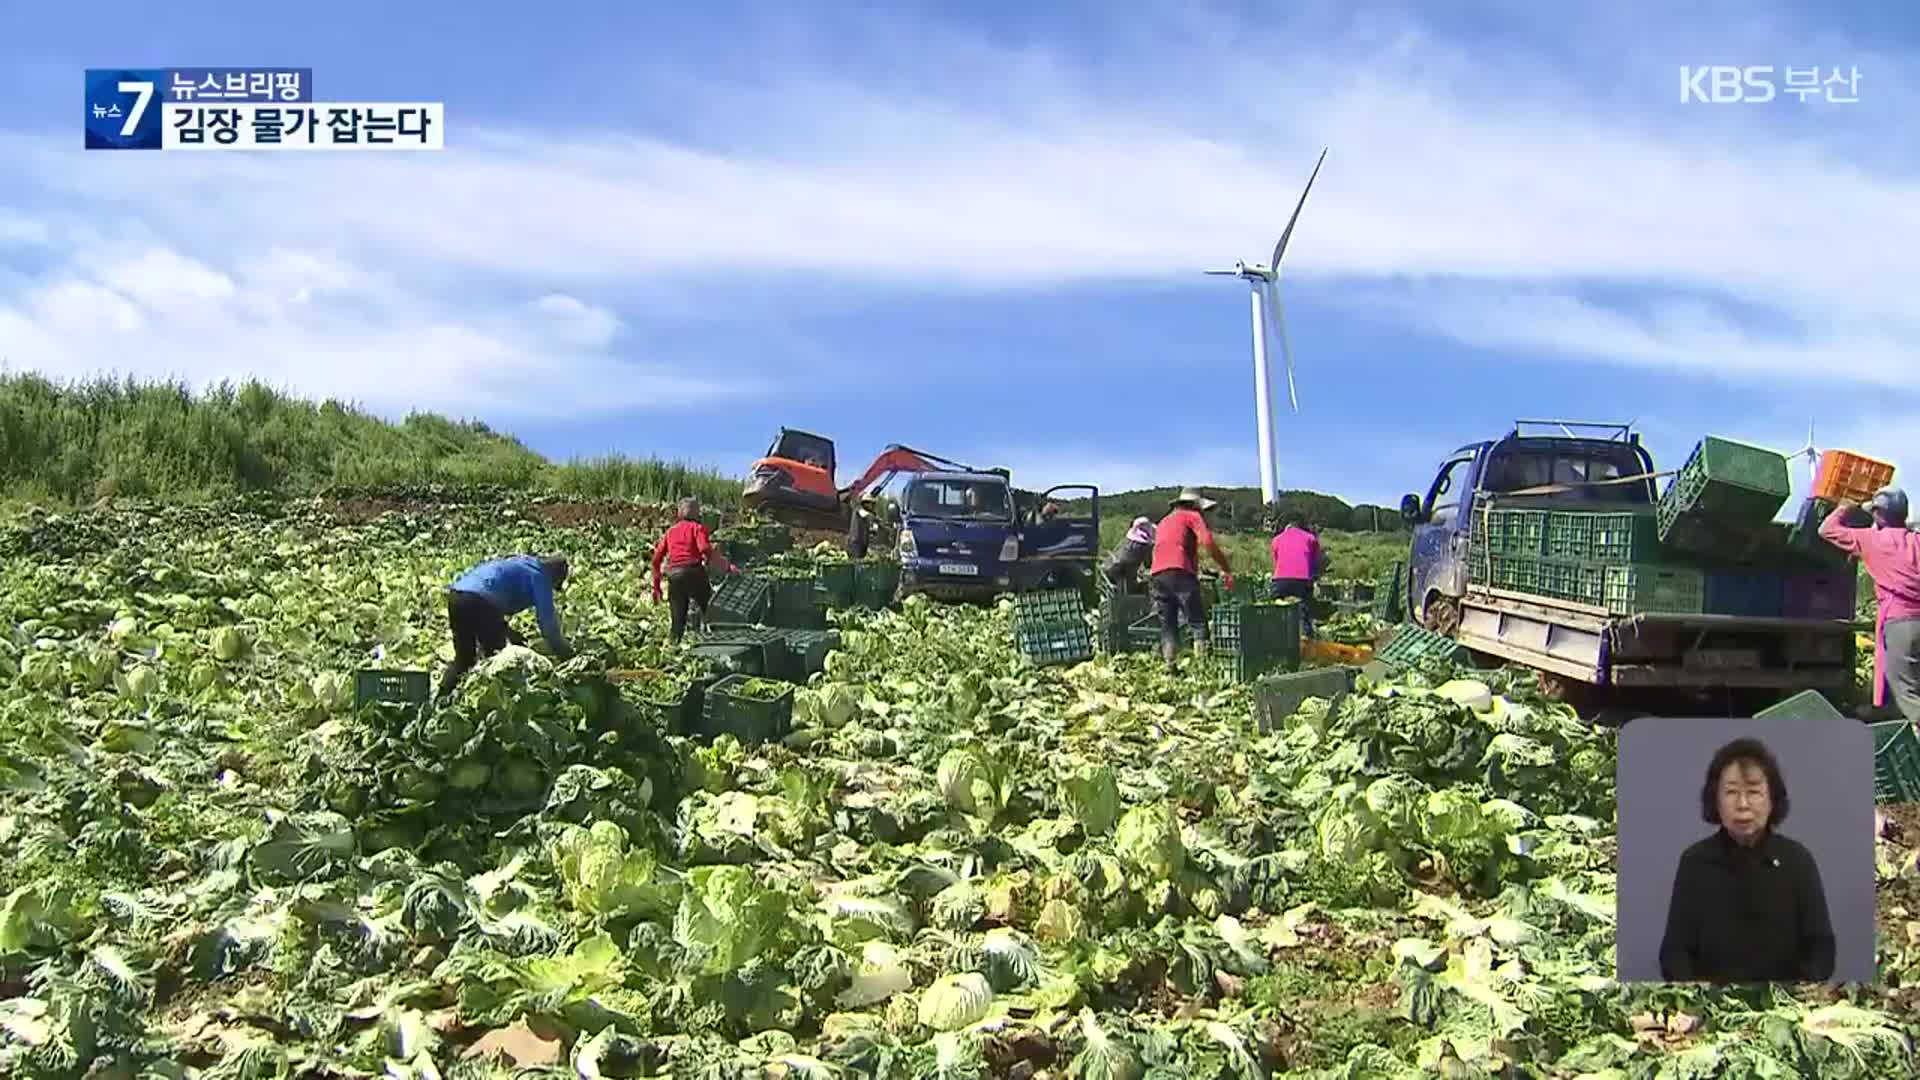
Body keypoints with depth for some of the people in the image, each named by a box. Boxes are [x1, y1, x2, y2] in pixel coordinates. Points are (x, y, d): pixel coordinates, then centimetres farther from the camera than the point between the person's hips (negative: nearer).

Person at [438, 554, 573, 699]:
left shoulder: (520, 565, 32)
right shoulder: (539, 576, 9)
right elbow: (547, 619, 7)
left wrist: (509, 632, 42)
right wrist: (565, 652, 18)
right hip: (480, 600, -8)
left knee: (462, 660, 19)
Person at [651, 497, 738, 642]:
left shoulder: (670, 532, 23)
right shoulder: (697, 527, 7)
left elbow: (656, 560, 16)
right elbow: (706, 550, -13)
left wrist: (656, 586, 22)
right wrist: (727, 566, -16)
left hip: (674, 576, 5)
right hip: (694, 573, -5)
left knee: (678, 620, 12)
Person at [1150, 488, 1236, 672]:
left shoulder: (1164, 521, 32)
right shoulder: (1192, 516, 11)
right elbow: (1208, 542, -5)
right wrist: (1226, 570, -1)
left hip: (1157, 574, 6)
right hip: (1180, 572, -6)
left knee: (1167, 626, 6)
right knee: (1199, 622, -6)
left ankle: (1169, 666, -2)